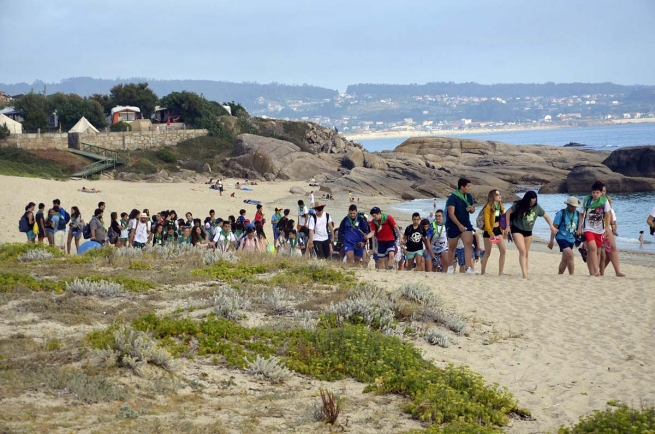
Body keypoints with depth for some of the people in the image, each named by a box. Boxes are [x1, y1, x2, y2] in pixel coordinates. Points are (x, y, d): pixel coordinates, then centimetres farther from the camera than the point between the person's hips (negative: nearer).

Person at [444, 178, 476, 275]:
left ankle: (469, 268, -17)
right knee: (452, 247, 10)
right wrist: (459, 225, -30)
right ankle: (450, 267, 28)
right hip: (453, 225, -4)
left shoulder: (469, 196, 4)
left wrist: (472, 209, -8)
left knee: (469, 244, -13)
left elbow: (472, 209, 18)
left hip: (466, 223, 4)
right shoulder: (453, 197, -16)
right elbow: (451, 213, -21)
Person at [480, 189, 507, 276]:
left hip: (498, 230, 6)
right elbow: (487, 221, -16)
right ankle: (482, 272, 16)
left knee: (503, 251, -7)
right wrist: (491, 234, -23)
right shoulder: (488, 207, -11)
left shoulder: (501, 207, 9)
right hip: (489, 231, -6)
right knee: (487, 253, 2)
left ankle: (500, 273, -5)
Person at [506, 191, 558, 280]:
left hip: (528, 231, 4)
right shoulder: (518, 205, -16)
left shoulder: (537, 207, -6)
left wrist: (551, 226, -1)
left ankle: (526, 273, 17)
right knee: (522, 251, -18)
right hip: (517, 230, -4)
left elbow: (545, 216, 7)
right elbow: (508, 213, -6)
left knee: (526, 253, 9)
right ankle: (524, 273, -24)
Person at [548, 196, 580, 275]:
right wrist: (551, 241, -11)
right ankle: (572, 275, -17)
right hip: (561, 237, -6)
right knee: (570, 255, -21)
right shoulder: (561, 213, -10)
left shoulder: (577, 214, 5)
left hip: (571, 239, 6)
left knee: (565, 259, 13)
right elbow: (554, 227, -9)